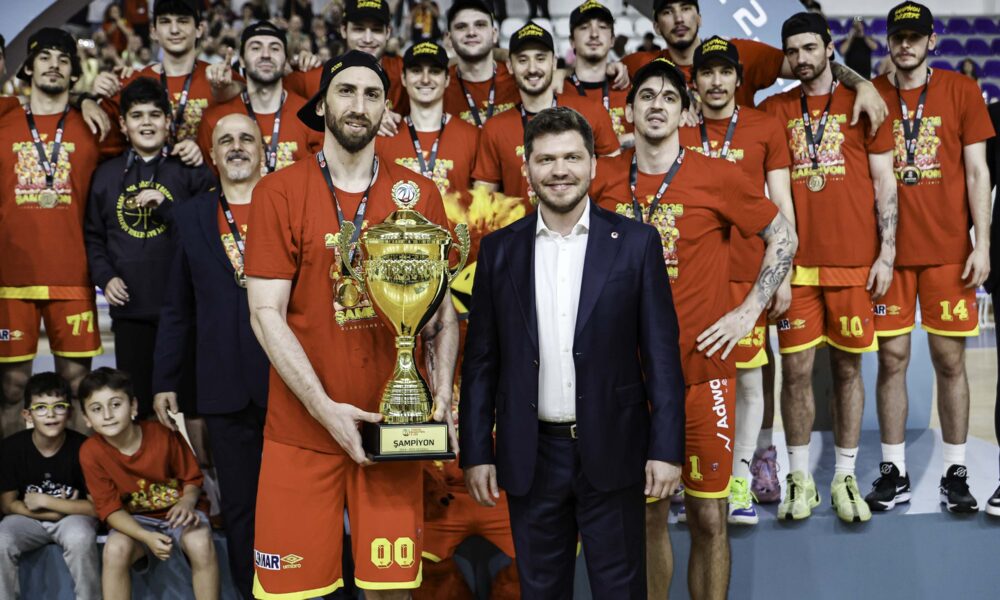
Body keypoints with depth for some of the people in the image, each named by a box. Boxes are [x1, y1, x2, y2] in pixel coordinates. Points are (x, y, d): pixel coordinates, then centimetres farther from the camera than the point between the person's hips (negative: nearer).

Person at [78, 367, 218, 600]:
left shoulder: (162, 435, -18)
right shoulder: (90, 452, -15)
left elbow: (192, 479, -3)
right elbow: (110, 508, -13)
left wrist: (187, 502, -27)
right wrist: (146, 537, -30)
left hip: (177, 510, -1)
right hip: (136, 520, 1)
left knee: (201, 544, -32)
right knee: (115, 550, -31)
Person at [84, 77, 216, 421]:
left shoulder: (190, 170, 5)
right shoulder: (107, 174, 15)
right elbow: (93, 236, 16)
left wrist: (166, 206, -14)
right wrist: (105, 277, 2)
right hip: (130, 306, 3)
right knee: (134, 406, 7)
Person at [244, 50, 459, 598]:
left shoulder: (418, 194, 5)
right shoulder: (279, 193, -3)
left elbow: (440, 307, 8)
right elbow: (266, 313, -7)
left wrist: (441, 397, -6)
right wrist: (326, 409, -15)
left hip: (394, 426, 2)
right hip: (302, 426, -2)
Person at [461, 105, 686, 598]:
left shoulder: (636, 243, -2)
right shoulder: (499, 249, 3)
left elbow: (661, 354, -3)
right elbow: (481, 360, 5)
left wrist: (666, 448, -7)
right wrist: (475, 452, 2)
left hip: (612, 451, -2)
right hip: (531, 455, 2)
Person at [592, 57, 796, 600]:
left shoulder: (717, 177, -4)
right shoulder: (604, 180, 3)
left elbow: (783, 237, 6)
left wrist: (748, 312, -1)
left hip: (702, 368, -2)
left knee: (708, 516, 2)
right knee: (647, 513, 11)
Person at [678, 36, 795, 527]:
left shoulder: (766, 128, 7)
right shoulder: (676, 130, 9)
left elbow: (781, 205, 6)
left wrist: (783, 273, 0)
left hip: (748, 270, -1)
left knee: (748, 376, 2)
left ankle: (740, 480, 12)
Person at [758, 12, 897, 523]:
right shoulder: (773, 111, 8)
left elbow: (884, 184, 5)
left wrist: (886, 254, -2)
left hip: (854, 260, 0)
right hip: (797, 263, 1)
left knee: (847, 366, 6)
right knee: (796, 368, 1)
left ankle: (845, 478, 16)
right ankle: (799, 478, 13)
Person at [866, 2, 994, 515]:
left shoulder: (960, 91, 5)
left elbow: (977, 172, 4)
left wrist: (982, 244, -3)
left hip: (948, 250, 0)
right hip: (888, 250, 1)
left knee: (950, 359, 3)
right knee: (891, 358, 3)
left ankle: (955, 473, 13)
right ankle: (893, 473, 13)